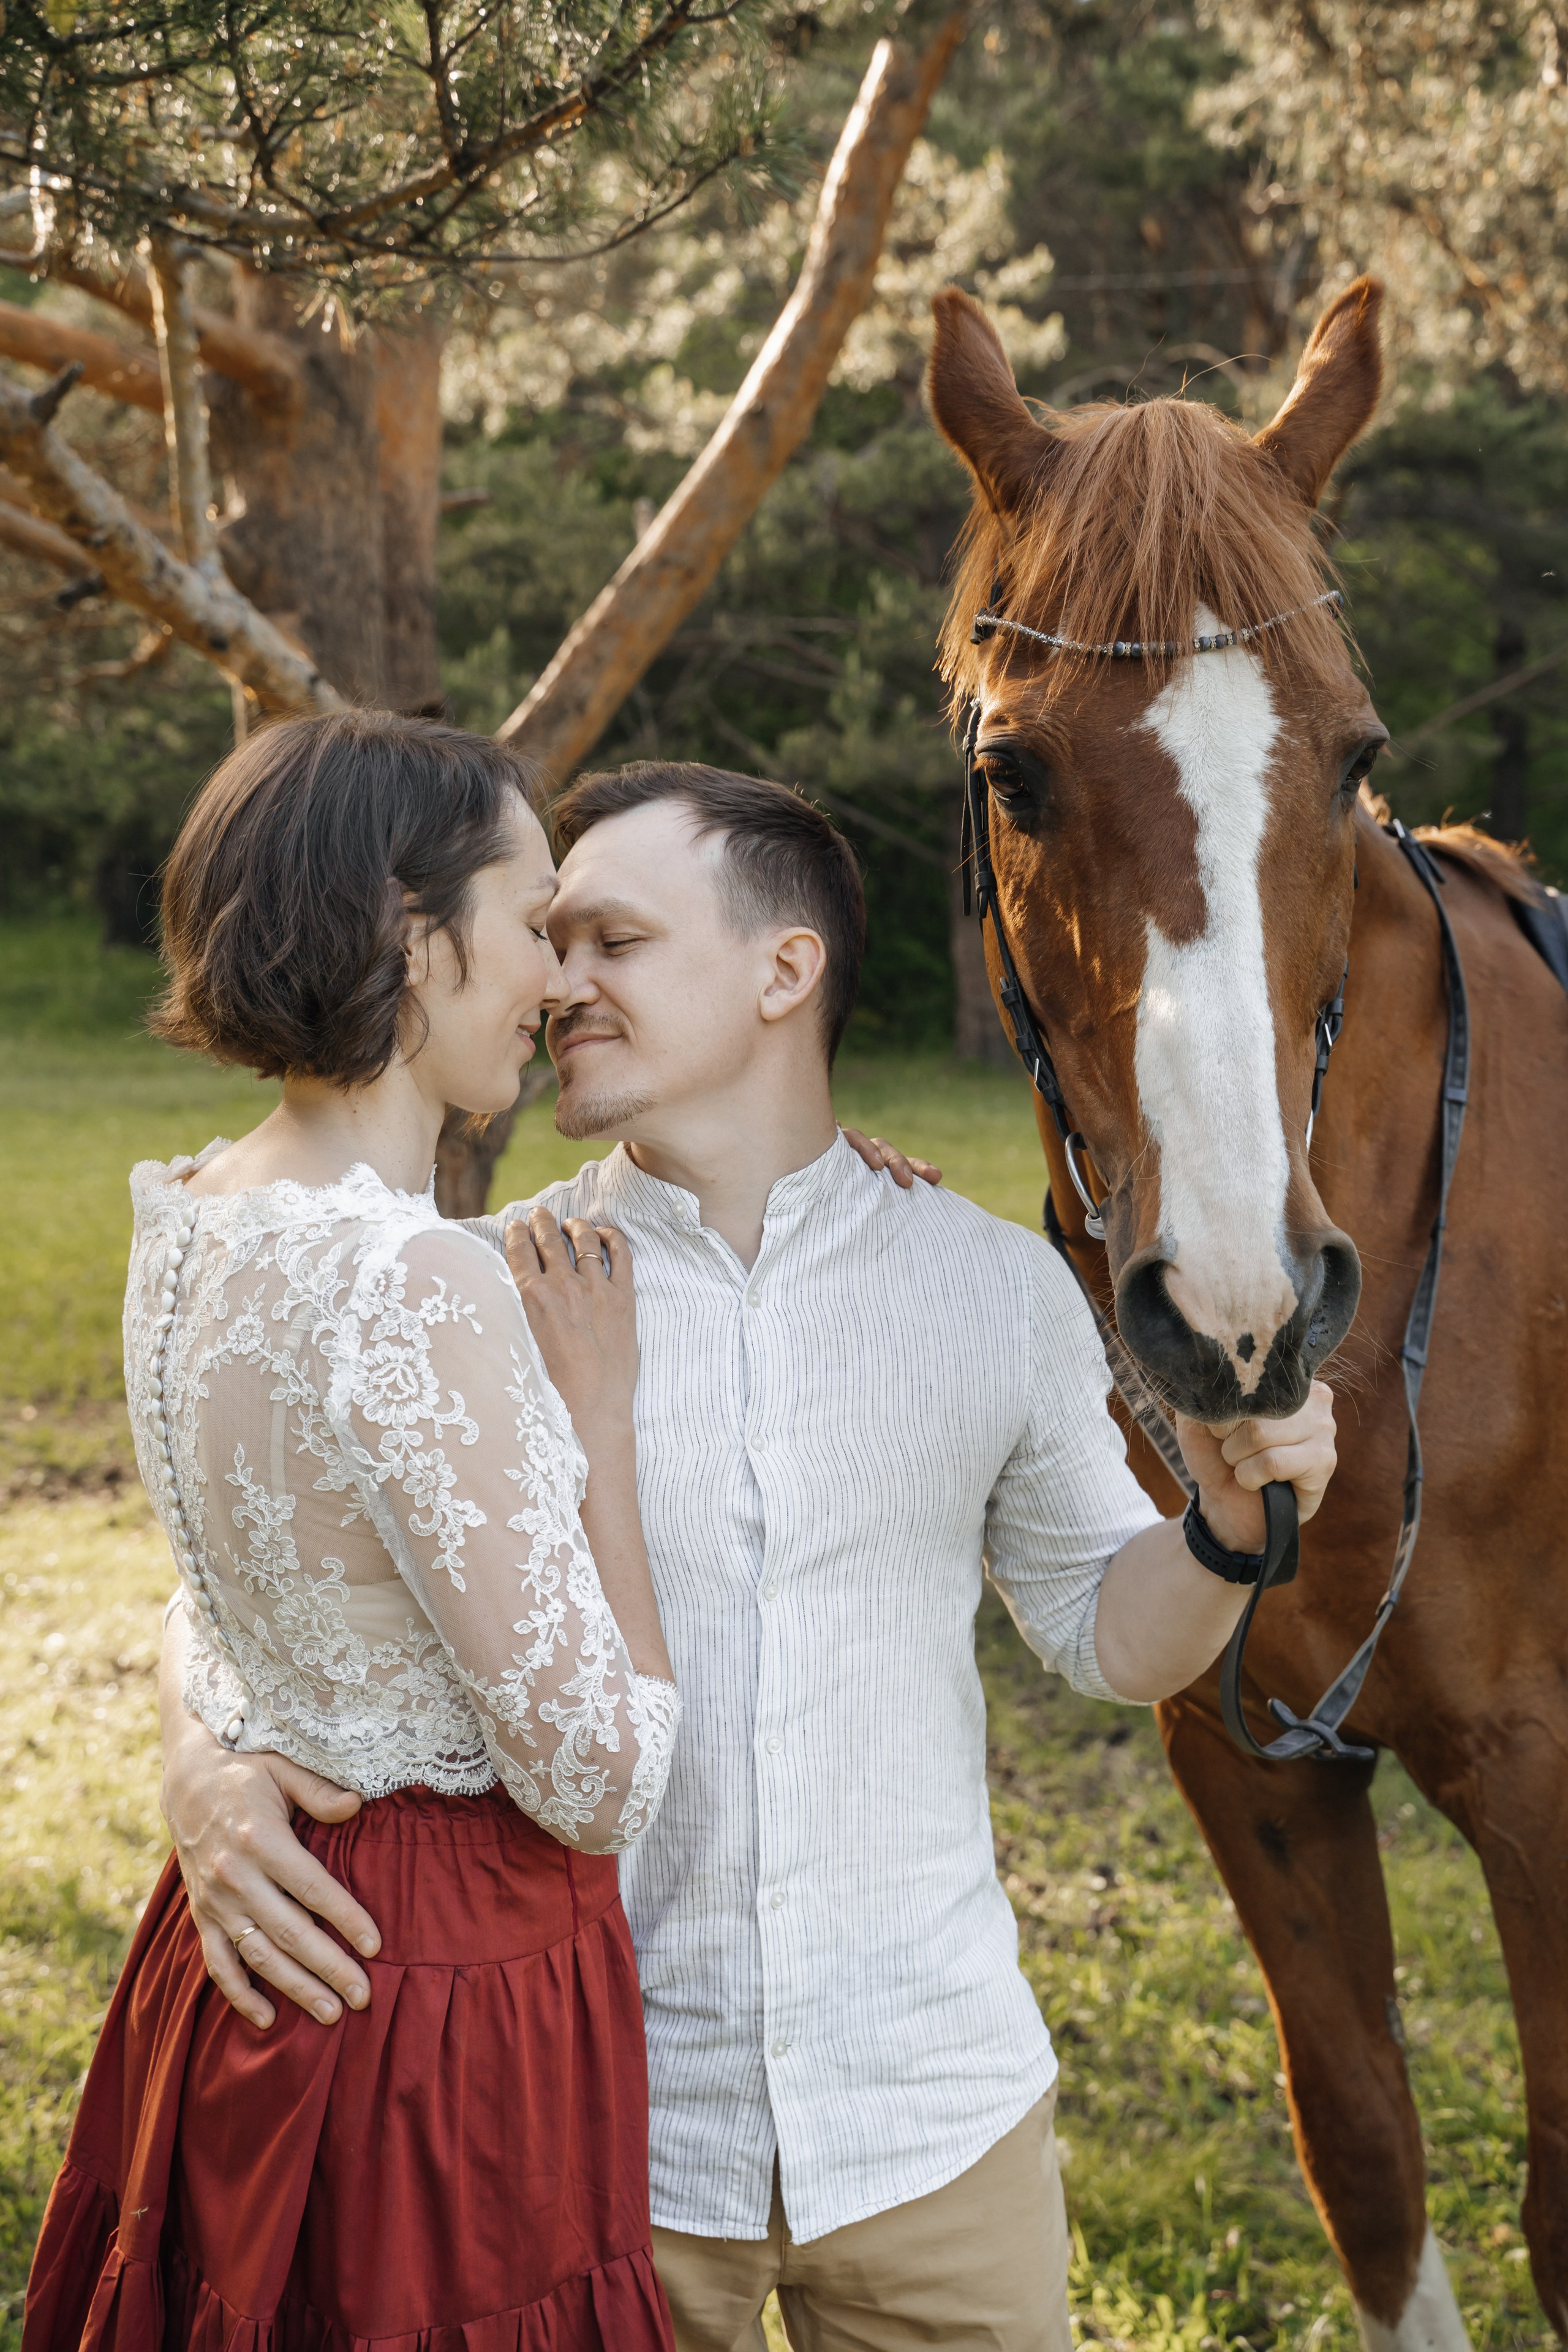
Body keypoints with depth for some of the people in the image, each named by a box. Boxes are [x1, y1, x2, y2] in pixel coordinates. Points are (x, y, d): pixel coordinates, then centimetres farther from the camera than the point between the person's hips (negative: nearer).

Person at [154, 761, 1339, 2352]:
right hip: (596, 2113, -1)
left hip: (930, 2097, 1)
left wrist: (1233, 1521, -11)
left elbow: (1106, 1633, 10)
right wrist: (205, 1774, -23)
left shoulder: (999, 1288, -1)